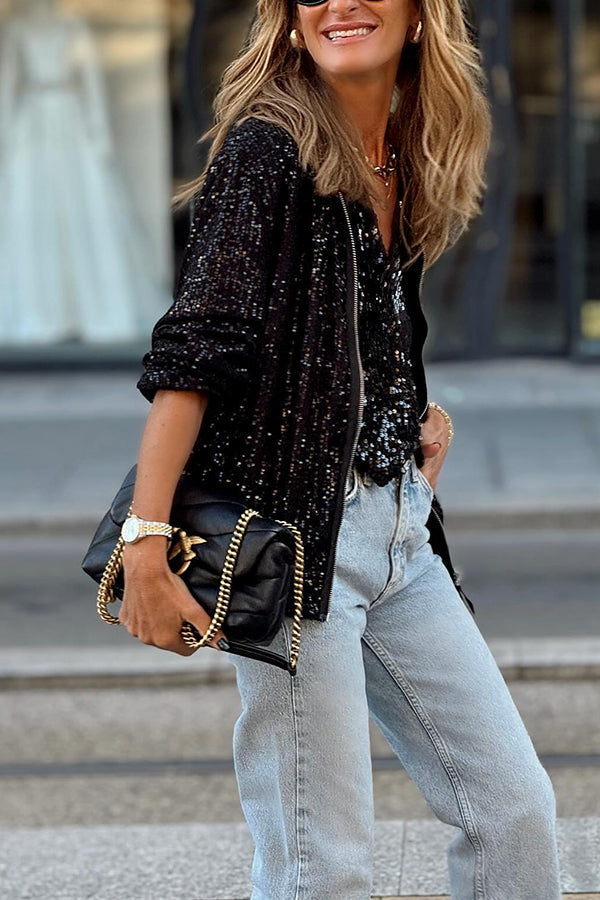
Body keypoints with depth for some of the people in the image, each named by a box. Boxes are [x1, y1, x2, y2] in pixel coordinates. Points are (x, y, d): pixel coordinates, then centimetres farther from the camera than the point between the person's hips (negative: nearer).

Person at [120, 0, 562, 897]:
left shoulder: (407, 169, 13)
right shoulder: (264, 151, -9)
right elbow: (192, 352, -18)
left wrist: (425, 412, 10)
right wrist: (145, 545, -25)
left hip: (402, 532, 8)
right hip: (293, 531, -8)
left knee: (515, 807, 8)